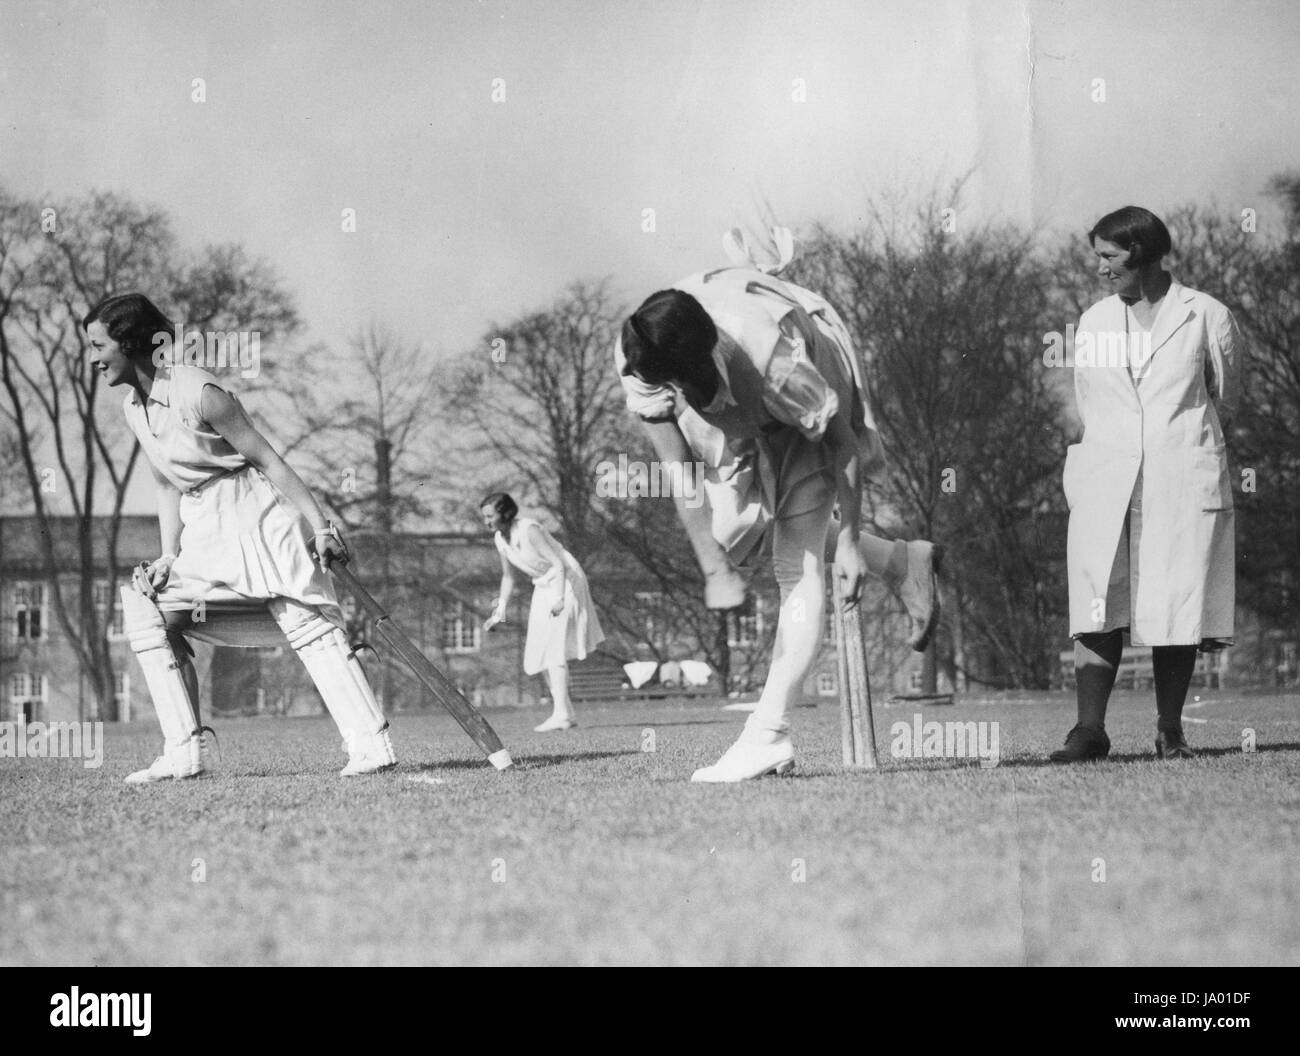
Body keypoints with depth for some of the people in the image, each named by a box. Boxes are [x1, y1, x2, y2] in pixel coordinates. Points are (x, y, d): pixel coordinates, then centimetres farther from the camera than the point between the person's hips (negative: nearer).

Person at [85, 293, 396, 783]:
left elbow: (266, 459, -16)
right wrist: (169, 555, 6)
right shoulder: (133, 408, 8)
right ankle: (184, 753, -1)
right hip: (204, 533, 9)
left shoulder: (197, 393, -18)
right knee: (146, 609, -1)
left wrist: (320, 527, -17)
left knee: (310, 626, -14)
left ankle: (371, 744, -16)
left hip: (258, 517, -9)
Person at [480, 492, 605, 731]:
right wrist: (500, 612, 10)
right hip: (543, 587, 9)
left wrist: (559, 598, -38)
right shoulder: (500, 539, 1)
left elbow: (558, 564, -27)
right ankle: (567, 714, 12)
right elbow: (508, 576, 14)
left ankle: (561, 714, -20)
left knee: (554, 648, -17)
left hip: (565, 582, -9)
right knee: (541, 653, 7)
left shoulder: (528, 530, -24)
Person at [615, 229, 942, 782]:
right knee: (728, 537, 5)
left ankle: (769, 734, -19)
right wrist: (714, 568, -27)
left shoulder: (777, 359, -44)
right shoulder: (636, 358, -32)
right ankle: (901, 562, 20)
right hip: (735, 423, 6)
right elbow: (678, 471, -24)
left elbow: (843, 442, -26)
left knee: (798, 565, -15)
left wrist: (850, 543, -19)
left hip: (806, 412, -6)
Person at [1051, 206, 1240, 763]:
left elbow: (1223, 400, 14)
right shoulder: (1093, 322, 14)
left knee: (1175, 610, -2)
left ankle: (1170, 732, 6)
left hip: (1182, 481, -2)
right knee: (1097, 609, -7)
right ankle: (1089, 729, -7)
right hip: (1107, 483, 2)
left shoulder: (1206, 316, 4)